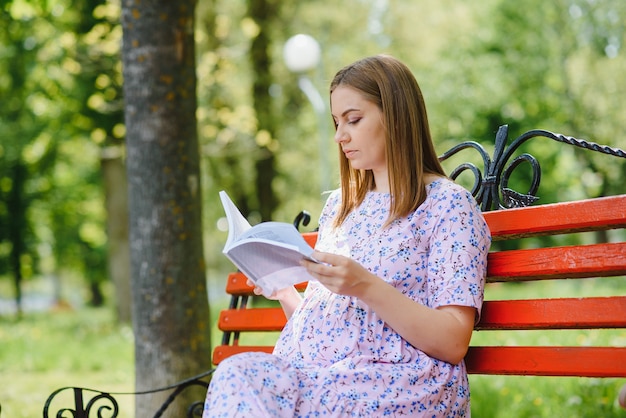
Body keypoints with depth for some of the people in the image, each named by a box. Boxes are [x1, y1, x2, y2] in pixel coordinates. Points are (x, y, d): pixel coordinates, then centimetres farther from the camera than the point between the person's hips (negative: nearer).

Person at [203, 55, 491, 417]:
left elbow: (453, 343, -8)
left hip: (398, 383, -6)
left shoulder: (447, 204, 2)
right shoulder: (340, 205, 23)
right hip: (306, 373, 6)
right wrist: (284, 293, 5)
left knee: (238, 383, -31)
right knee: (238, 372, -30)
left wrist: (366, 287, -19)